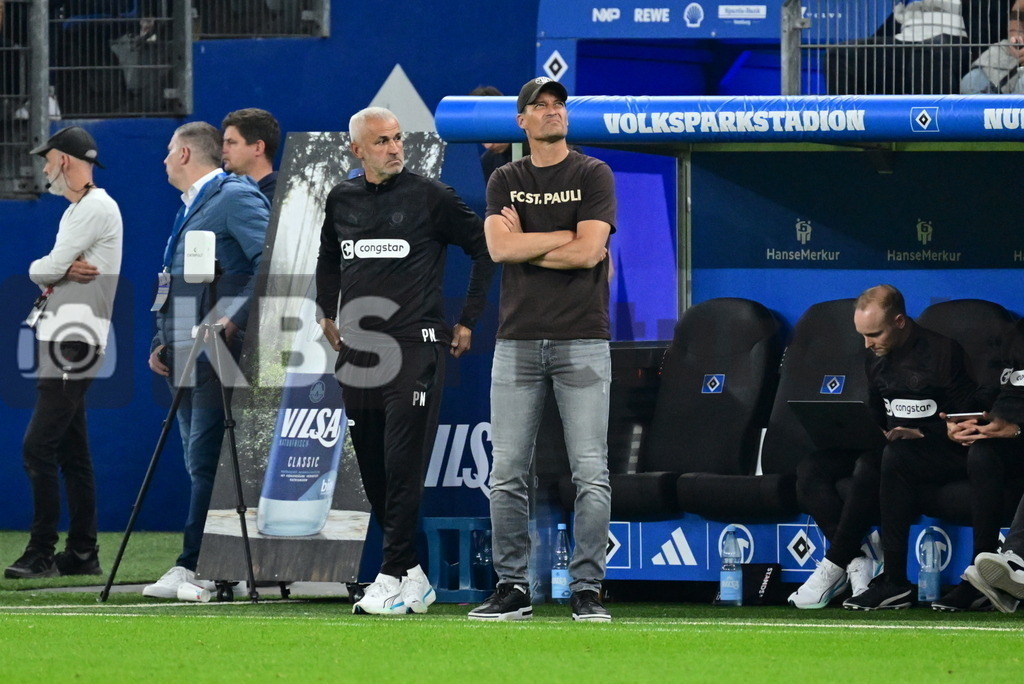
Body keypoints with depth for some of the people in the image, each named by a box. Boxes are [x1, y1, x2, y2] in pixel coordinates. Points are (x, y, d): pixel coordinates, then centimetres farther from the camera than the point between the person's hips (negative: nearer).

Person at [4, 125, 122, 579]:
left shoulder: (97, 208, -12)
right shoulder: (77, 210, 21)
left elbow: (47, 269, -16)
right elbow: (39, 273, 13)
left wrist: (55, 269, 5)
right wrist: (61, 270, -7)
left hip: (73, 342, -11)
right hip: (63, 341, 11)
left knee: (39, 447, -14)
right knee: (72, 451, 11)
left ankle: (42, 553, -15)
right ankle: (82, 553, 14)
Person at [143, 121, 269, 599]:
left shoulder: (236, 197, -7)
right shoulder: (190, 207, 23)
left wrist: (234, 317, -23)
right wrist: (161, 341, 16)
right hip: (186, 359, 10)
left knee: (206, 462, -12)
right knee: (199, 464, 7)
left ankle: (194, 567, -15)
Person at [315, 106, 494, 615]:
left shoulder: (430, 197, -3)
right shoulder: (342, 200, 12)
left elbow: (484, 249, 2)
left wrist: (469, 320, 2)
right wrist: (328, 315, 24)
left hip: (415, 348, -6)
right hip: (357, 352, 6)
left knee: (404, 468, -11)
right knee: (372, 473, 5)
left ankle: (394, 579, -12)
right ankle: (414, 579, 12)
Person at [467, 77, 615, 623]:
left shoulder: (593, 176, 4)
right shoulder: (505, 182, 12)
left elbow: (588, 251, -10)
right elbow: (499, 248, -6)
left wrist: (525, 244, -4)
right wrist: (567, 237, -6)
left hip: (581, 341, -2)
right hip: (518, 342, 2)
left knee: (590, 473, -6)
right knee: (507, 474, 1)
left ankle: (586, 590, -2)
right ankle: (513, 589, 7)